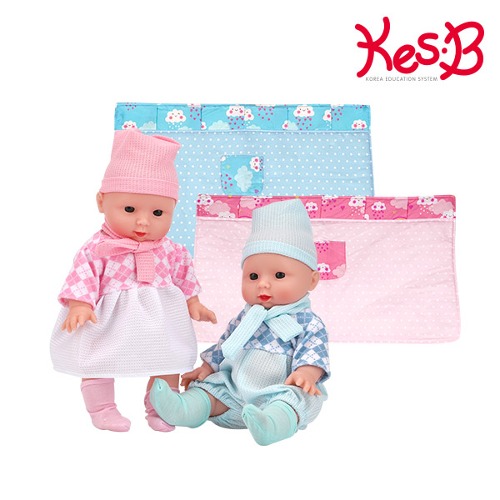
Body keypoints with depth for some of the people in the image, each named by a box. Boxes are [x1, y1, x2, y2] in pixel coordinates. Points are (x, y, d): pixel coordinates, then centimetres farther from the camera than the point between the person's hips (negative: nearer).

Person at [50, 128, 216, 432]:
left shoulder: (170, 251, -4)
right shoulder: (98, 249, -15)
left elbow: (184, 274, 7)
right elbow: (83, 274, -16)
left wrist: (193, 303, 10)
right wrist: (79, 305, -27)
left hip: (160, 322, 3)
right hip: (109, 322, -2)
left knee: (169, 362, 12)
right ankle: (102, 409, 33)